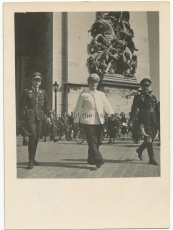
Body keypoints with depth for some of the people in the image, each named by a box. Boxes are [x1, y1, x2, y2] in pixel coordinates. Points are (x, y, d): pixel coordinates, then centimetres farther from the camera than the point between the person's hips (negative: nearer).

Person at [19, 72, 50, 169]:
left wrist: (48, 115, 2)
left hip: (40, 117, 4)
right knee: (33, 136, -16)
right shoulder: (27, 91, 6)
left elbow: (47, 105, 15)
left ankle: (33, 158, 21)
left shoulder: (43, 92, 14)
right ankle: (31, 161, -11)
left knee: (37, 137, 7)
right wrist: (21, 118, -2)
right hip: (30, 116, -4)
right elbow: (22, 106, 3)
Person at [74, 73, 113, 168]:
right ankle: (98, 160, -18)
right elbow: (78, 108, 6)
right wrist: (76, 121, 3)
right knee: (92, 141, -12)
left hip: (99, 121, 4)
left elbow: (107, 106, 11)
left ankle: (91, 159, 22)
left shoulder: (101, 94, 16)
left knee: (96, 141, 8)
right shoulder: (83, 94, 5)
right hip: (87, 121, -4)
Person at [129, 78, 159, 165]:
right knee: (148, 138, -9)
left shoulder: (153, 97, 19)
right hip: (144, 120, -5)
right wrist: (131, 121, -5)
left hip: (153, 120, 5)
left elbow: (157, 110, 18)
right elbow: (134, 110, 2)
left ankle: (140, 150, 33)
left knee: (151, 138, 9)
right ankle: (152, 159, -6)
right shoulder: (138, 97, 6)